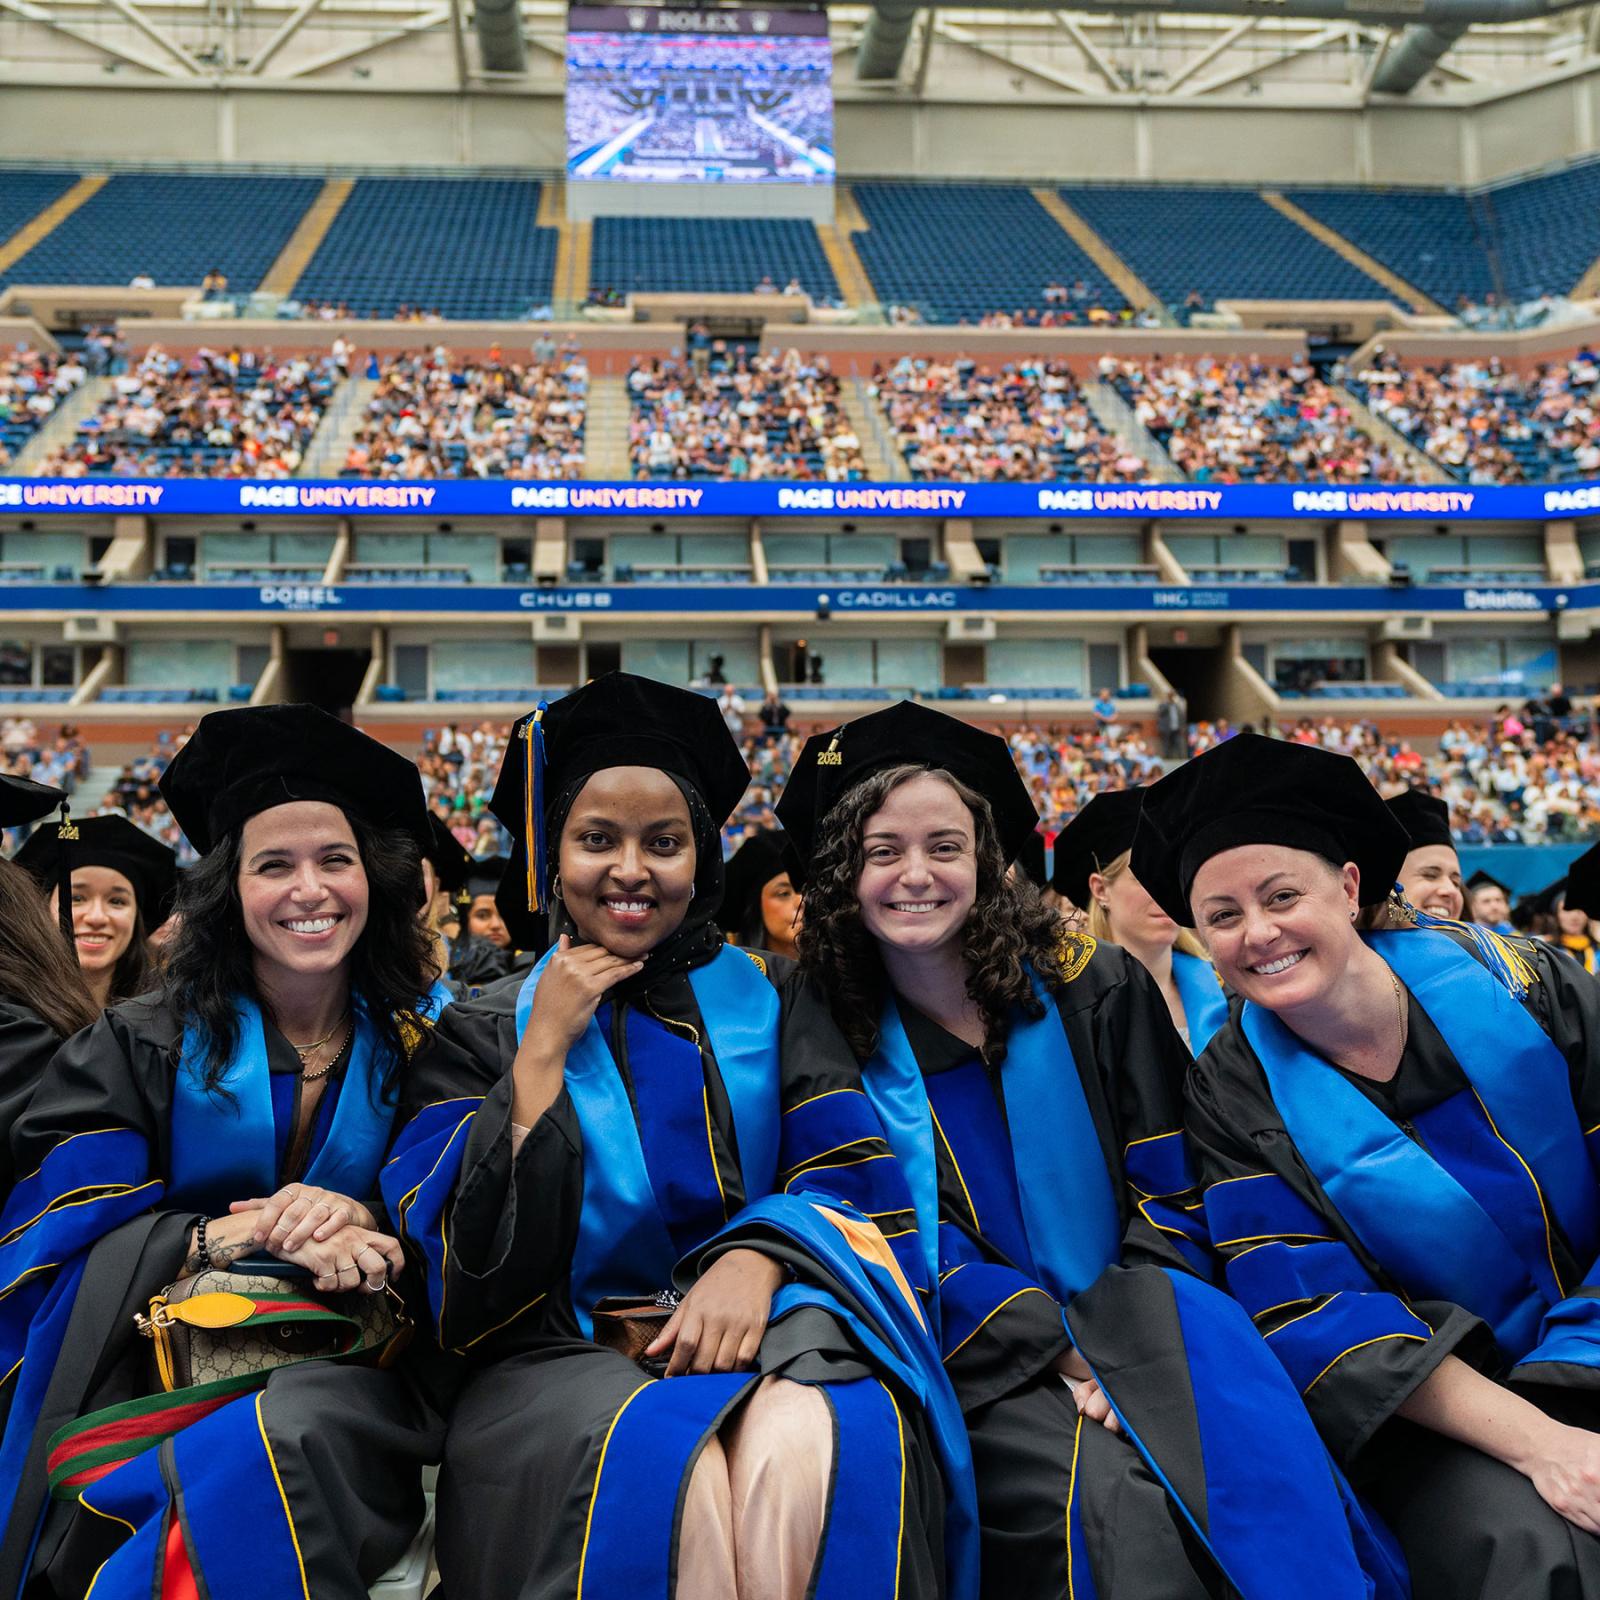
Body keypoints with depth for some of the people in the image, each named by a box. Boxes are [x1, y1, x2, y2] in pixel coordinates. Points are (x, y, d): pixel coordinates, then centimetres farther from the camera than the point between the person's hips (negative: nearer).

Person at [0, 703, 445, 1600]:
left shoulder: (422, 1049, 8)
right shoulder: (141, 1049, 6)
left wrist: (364, 1223, -16)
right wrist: (248, 1234, -18)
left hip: (339, 1380, 1)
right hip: (150, 1380, -1)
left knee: (290, 1436, -33)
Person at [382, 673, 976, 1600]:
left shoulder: (767, 1001, 12)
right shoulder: (484, 1033, 10)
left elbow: (856, 1176, 2)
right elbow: (462, 1263, -2)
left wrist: (759, 1255, -19)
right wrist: (546, 1047, -6)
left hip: (762, 1337, 1)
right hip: (568, 1364, 0)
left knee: (806, 1446, -33)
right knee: (673, 1472, -33)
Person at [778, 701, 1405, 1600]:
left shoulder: (1095, 991, 3)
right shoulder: (833, 1035, 0)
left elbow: (1171, 1191, 3)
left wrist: (1110, 1348, -12)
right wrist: (1057, 1353, -15)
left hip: (1137, 1335, 2)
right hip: (986, 1368, -1)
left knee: (1255, 1443, -28)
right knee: (1110, 1507, -30)